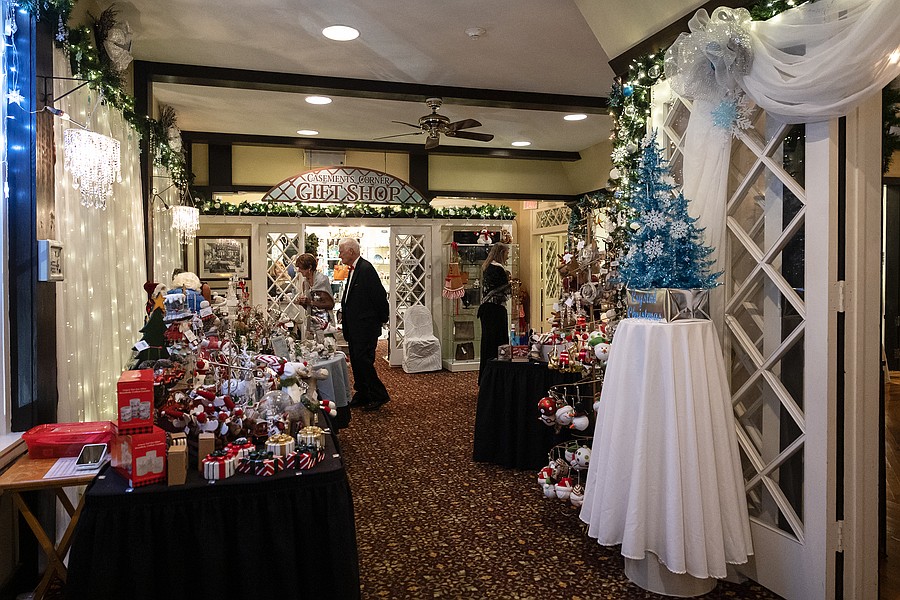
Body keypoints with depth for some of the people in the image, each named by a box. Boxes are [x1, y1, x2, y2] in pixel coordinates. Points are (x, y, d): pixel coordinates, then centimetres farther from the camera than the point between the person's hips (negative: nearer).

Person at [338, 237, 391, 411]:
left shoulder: (366, 269, -18)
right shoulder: (353, 269, 13)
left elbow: (380, 295, -18)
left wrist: (382, 319, -9)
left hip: (366, 326, -10)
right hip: (354, 327, 10)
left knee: (363, 359, -9)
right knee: (356, 361, 14)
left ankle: (379, 395, 4)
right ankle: (362, 395, 24)